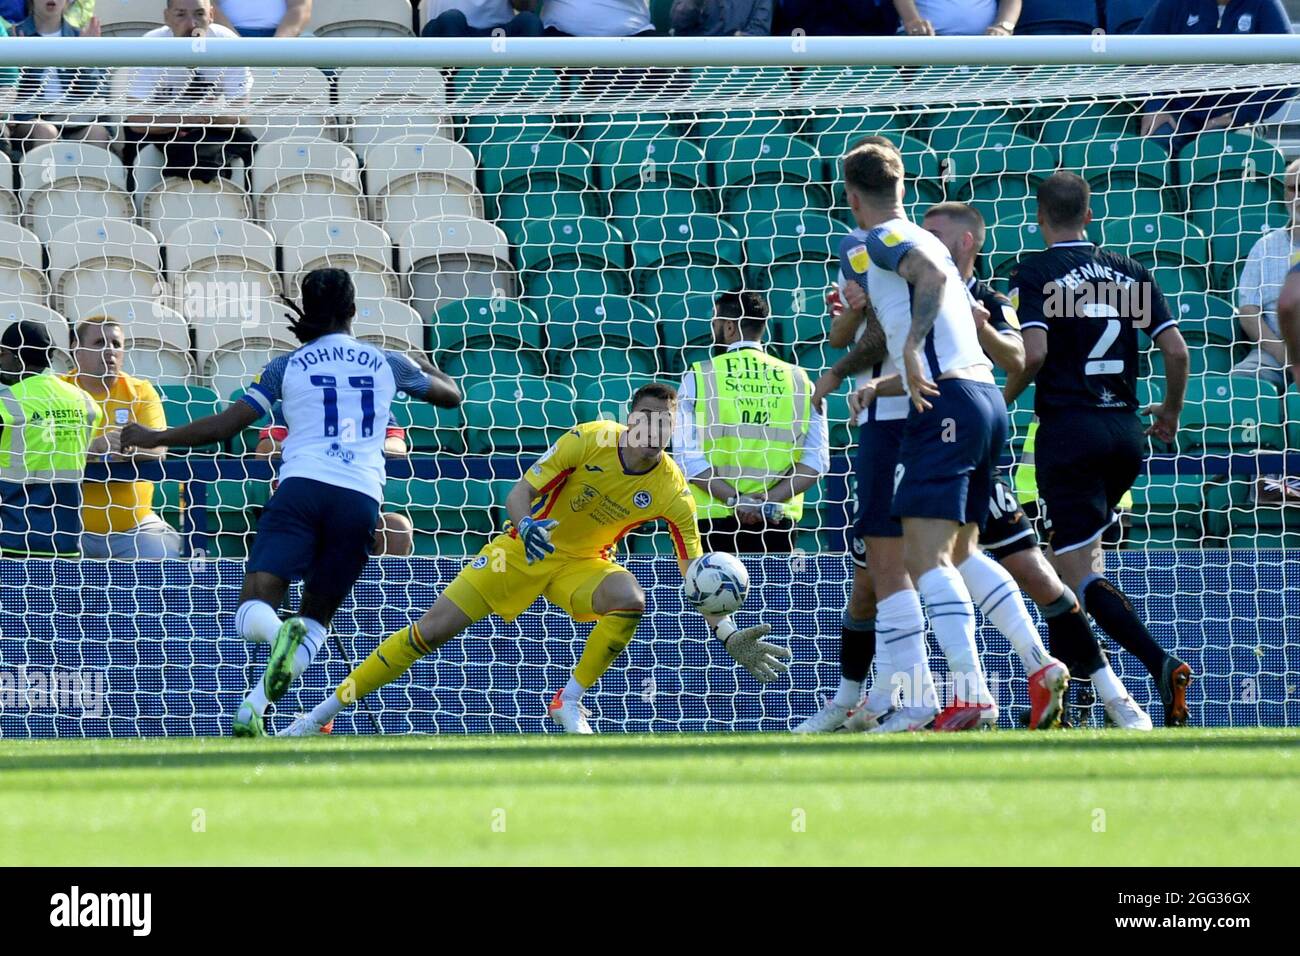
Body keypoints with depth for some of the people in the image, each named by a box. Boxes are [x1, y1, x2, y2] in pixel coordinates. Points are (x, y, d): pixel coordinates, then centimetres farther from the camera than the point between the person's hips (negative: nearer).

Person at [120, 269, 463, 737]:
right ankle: (253, 710, -11)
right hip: (361, 499, 2)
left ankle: (282, 633, -46)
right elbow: (450, 395, 33)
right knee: (315, 620, 12)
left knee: (253, 611, -8)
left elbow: (225, 425, 9)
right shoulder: (387, 364, 17)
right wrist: (422, 365, 55)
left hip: (301, 486, -2)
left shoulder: (288, 366, 12)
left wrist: (154, 438, 21)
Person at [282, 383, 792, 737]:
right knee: (432, 630, -8)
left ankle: (570, 700, -12)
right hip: (527, 547, -1)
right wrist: (525, 523, -39)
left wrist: (728, 633, -23)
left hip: (582, 564, 1)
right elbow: (520, 493, -16)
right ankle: (325, 712, 2)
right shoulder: (591, 441, -20)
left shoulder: (671, 492, -16)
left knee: (630, 598, -33)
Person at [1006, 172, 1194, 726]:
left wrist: (1003, 399, 1)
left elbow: (1034, 352, -17)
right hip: (1125, 431, 6)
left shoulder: (1034, 272, -4)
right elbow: (1176, 349, 4)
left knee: (1077, 575, -8)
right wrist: (1171, 411, 20)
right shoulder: (1130, 272, 9)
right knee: (1073, 553, 22)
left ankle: (1162, 664, -28)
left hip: (1068, 427, -6)